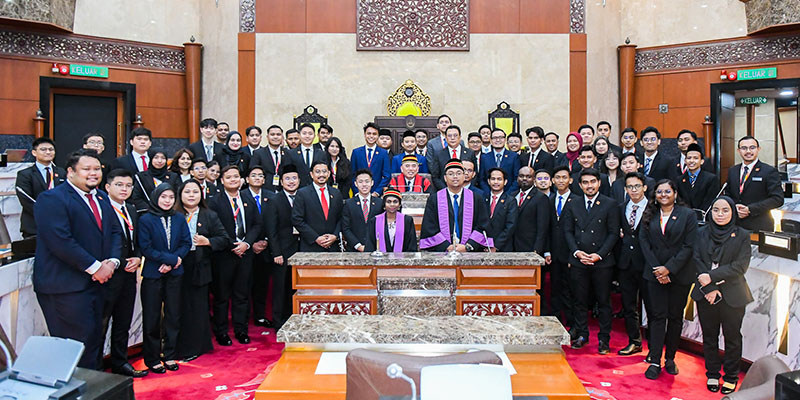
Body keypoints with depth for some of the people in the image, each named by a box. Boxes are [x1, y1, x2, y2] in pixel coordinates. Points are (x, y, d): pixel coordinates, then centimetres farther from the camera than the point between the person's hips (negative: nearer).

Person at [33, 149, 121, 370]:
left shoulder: (101, 198, 15)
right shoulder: (52, 199, -11)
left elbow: (115, 231, 16)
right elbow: (61, 242, -20)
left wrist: (112, 261, -3)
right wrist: (95, 267, -18)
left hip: (95, 281, 8)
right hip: (65, 286, -8)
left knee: (95, 338, 12)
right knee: (77, 343, -6)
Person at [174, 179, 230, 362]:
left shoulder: (210, 216, 10)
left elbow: (225, 239, 6)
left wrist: (207, 241, -8)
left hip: (200, 269, 1)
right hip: (178, 268, -1)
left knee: (198, 308, 5)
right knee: (181, 309, 3)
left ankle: (196, 347, 19)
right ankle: (181, 348, 18)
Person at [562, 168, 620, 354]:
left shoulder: (610, 205, 0)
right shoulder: (572, 206, 9)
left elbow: (614, 233, -3)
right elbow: (568, 231, 9)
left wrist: (599, 255, -11)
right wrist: (577, 251, -6)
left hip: (602, 262, -2)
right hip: (578, 261, 2)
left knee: (604, 301, 5)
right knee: (580, 300, 9)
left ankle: (604, 339, 16)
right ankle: (581, 334, 23)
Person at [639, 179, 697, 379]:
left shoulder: (688, 215, 0)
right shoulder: (649, 215, 7)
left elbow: (689, 246, -6)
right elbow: (644, 242, 2)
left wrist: (669, 268, -13)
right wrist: (657, 269, -8)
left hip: (679, 274, -1)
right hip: (655, 273, 1)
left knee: (675, 317, 7)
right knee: (658, 316, 0)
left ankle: (670, 358, 20)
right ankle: (655, 361, 3)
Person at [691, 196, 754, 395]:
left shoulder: (742, 235, -3)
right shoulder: (702, 233, 4)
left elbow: (740, 266, -10)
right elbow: (697, 261, -3)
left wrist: (712, 276, -17)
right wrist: (709, 289, -13)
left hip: (732, 296, -2)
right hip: (706, 295, 2)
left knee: (732, 336, 7)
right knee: (709, 336, 11)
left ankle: (731, 377, 21)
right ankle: (712, 374, 24)